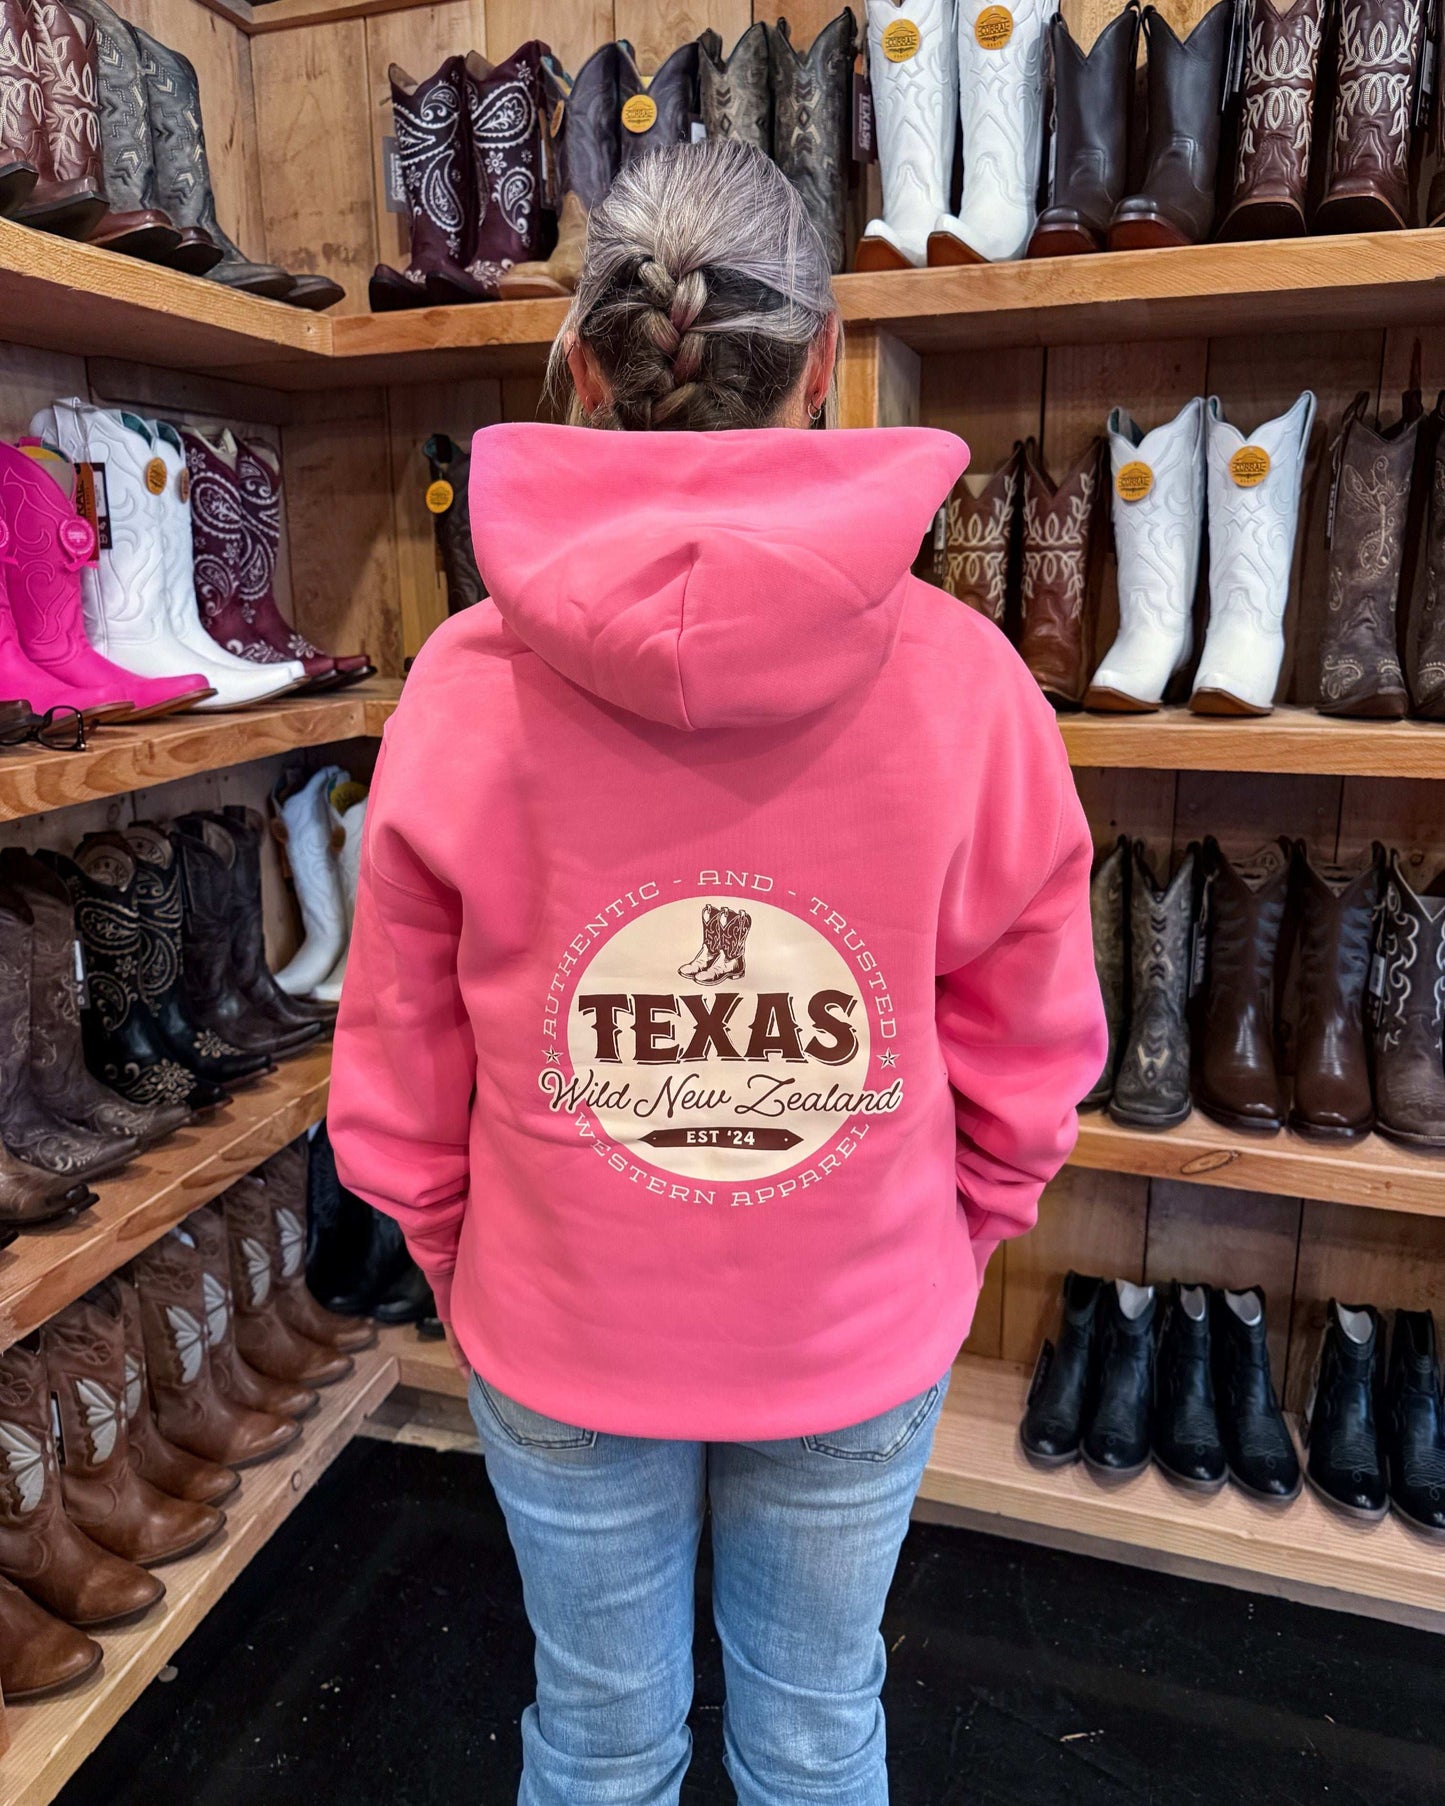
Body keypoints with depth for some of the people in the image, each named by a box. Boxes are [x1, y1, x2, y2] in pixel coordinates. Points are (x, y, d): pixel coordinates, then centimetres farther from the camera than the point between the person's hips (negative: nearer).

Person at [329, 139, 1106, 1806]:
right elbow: (1032, 1052, -7)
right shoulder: (963, 679, -18)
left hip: (560, 1338, 0)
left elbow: (398, 1071, -7)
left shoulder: (464, 685, -18)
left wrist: (456, 1260, 12)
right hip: (861, 1344, 1)